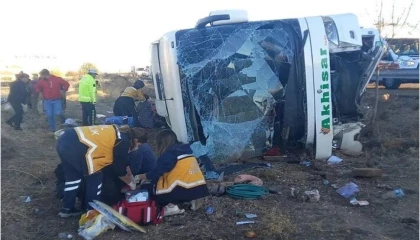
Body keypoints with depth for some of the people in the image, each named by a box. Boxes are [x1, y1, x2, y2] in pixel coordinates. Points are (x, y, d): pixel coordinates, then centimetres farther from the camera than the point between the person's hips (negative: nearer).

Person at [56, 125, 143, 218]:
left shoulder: (115, 133, 27)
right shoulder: (123, 141, 2)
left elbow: (122, 162, 38)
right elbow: (120, 169, 9)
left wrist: (131, 176, 46)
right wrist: (131, 183, 26)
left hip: (64, 140, 9)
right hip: (77, 147, -9)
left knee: (73, 177, 25)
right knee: (95, 179, 10)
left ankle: (67, 209, 34)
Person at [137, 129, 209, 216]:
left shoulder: (169, 155, -7)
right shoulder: (185, 151, 17)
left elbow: (157, 171, -3)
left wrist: (141, 176, 15)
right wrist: (147, 176, 27)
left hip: (185, 190, -7)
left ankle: (171, 207, -6)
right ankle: (193, 199, 13)